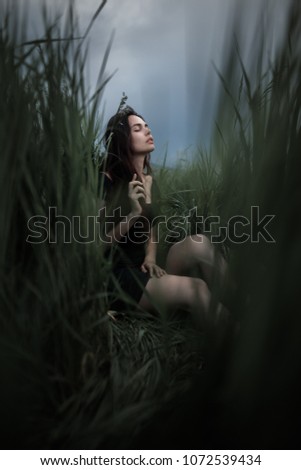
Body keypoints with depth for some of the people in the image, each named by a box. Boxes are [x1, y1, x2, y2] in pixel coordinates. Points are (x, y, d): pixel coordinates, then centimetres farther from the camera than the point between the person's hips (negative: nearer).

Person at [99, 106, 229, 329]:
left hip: (143, 268, 6)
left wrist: (150, 258, -1)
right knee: (196, 289, -28)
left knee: (198, 243, -22)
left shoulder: (149, 179, 10)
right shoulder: (106, 181, -11)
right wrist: (133, 214, -23)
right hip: (115, 276, -6)